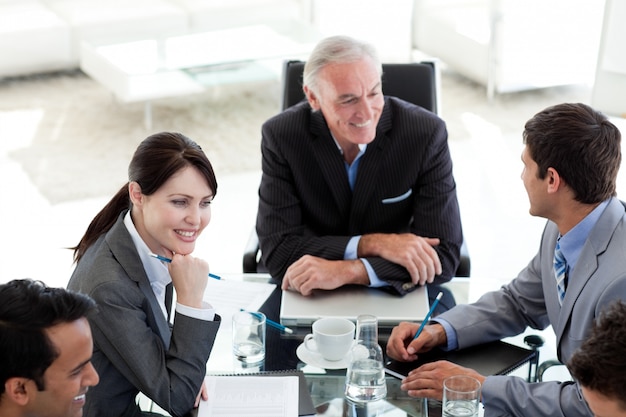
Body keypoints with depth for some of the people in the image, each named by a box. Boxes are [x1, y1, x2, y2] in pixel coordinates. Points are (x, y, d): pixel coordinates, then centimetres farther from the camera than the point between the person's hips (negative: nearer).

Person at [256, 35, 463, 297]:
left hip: (397, 295, 0)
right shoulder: (280, 136, -11)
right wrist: (372, 244, -23)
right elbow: (277, 252, -14)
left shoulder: (427, 133, -13)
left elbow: (444, 255, -15)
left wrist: (346, 271, -26)